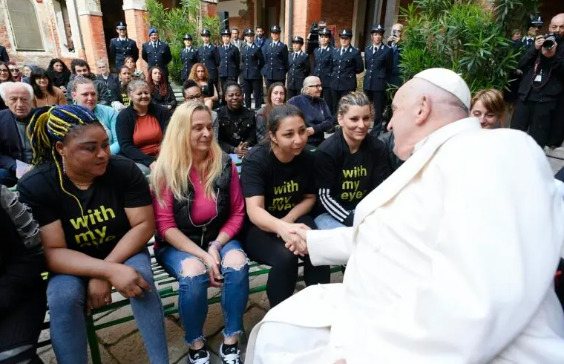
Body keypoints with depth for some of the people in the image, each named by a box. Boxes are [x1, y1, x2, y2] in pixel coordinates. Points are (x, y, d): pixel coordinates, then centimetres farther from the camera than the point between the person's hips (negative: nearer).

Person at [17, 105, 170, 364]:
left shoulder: (125, 170, -16)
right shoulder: (34, 187, -18)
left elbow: (144, 225, -15)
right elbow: (52, 252, -21)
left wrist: (107, 269, -24)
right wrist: (110, 271, -35)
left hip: (123, 251, 0)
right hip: (70, 264, 0)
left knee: (140, 279, -28)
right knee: (63, 296, -29)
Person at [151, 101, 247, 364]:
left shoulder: (224, 164, -5)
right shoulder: (165, 170, -11)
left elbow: (237, 213, 0)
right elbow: (165, 225, -11)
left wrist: (216, 246, -15)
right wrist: (202, 255, -21)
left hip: (219, 238, 2)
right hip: (177, 244, -2)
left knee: (238, 263, -27)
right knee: (193, 273, -31)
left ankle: (231, 342, -6)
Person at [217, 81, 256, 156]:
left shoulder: (250, 114, 10)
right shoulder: (218, 114, 0)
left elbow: (252, 138, 7)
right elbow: (218, 141, -3)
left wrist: (245, 145, -14)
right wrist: (234, 150, -18)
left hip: (247, 153, 3)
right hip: (226, 153, -3)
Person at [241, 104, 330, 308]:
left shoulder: (307, 158, -7)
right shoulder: (255, 160, -20)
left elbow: (309, 198, 7)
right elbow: (254, 210, -31)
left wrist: (288, 220, -13)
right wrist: (281, 227, -53)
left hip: (294, 218, 4)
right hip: (258, 228, -3)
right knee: (285, 256, -31)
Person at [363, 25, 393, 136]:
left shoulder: (387, 50, -3)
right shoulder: (367, 49, 12)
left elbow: (389, 69, 2)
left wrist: (383, 80, 4)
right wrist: (369, 76, 15)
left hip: (379, 84, -4)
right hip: (367, 83, 4)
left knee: (378, 110, 2)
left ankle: (376, 133, 10)